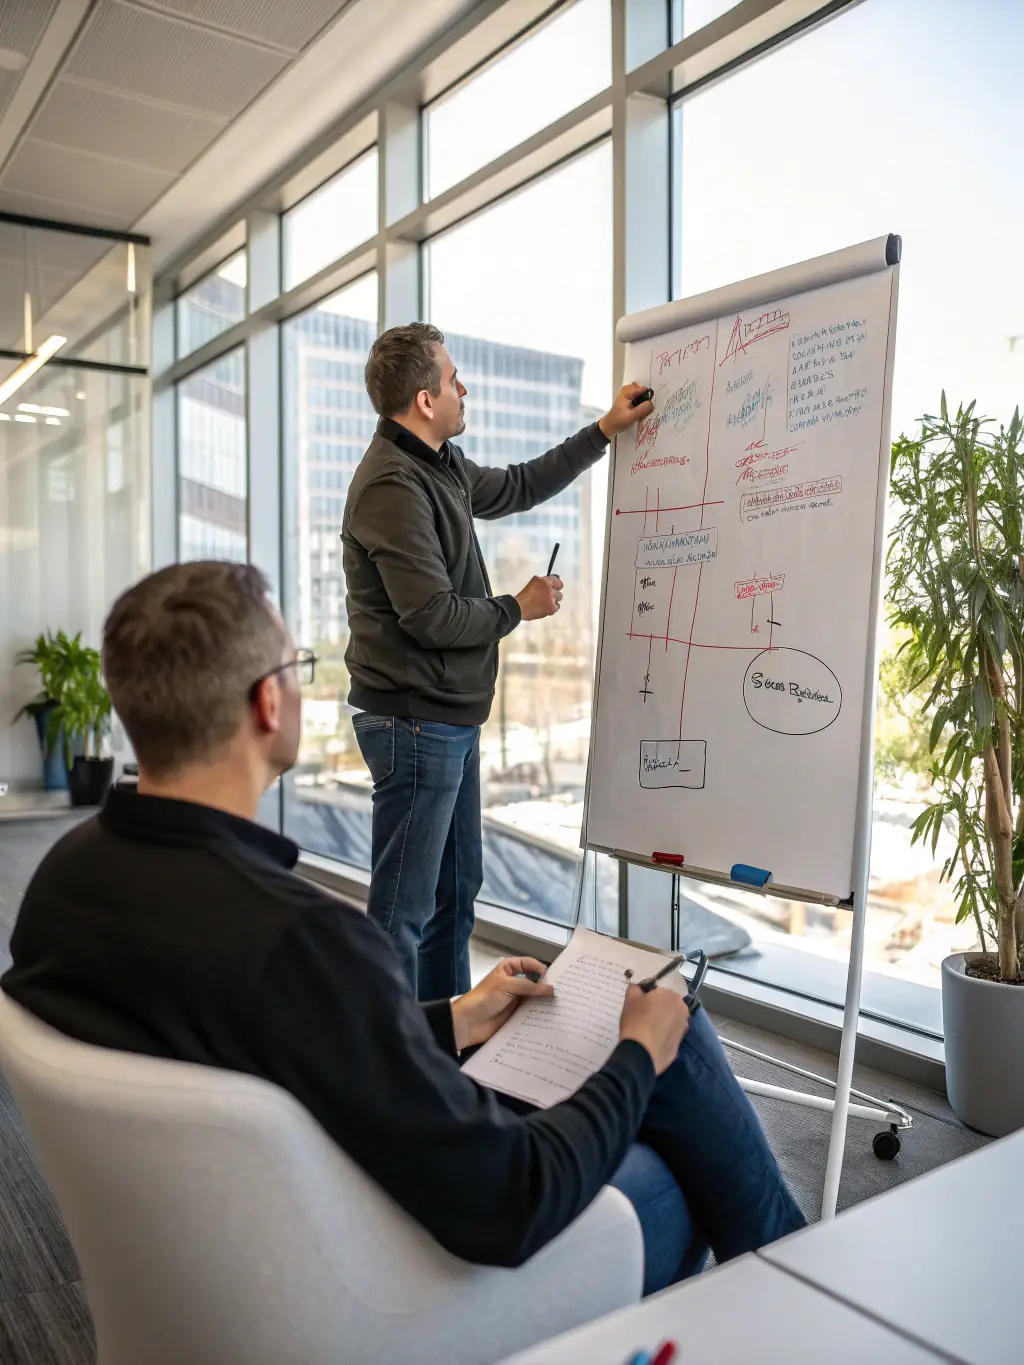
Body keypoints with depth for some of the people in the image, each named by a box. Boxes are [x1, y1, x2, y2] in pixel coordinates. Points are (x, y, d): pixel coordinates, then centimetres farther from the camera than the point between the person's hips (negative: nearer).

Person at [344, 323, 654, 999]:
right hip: (415, 721, -11)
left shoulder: (440, 465, 12)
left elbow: (519, 488, 29)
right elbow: (431, 615, -23)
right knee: (404, 909, -2)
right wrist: (520, 608, -7)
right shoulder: (393, 485, -19)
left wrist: (605, 431, 28)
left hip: (450, 716, 11)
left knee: (456, 889, 19)